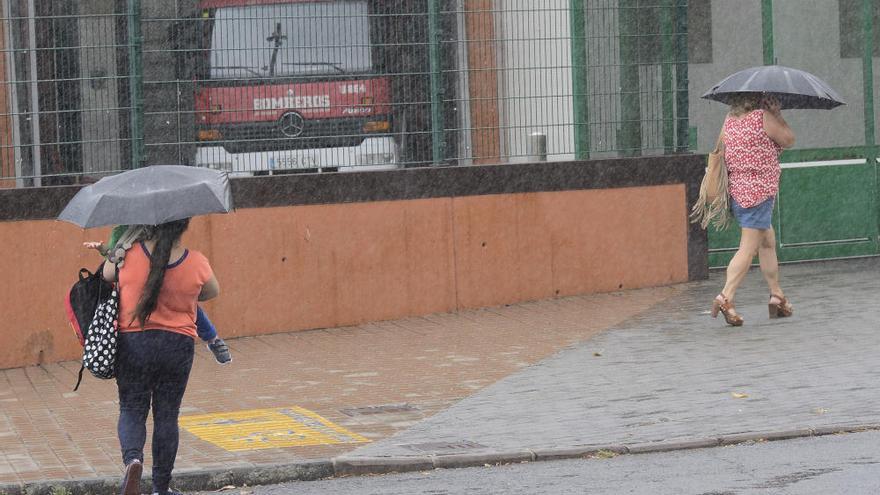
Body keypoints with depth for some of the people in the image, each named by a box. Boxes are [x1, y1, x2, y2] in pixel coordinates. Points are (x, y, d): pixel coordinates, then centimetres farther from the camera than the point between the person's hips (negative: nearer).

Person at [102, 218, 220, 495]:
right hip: (178, 345, 1)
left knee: (132, 411, 11)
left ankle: (132, 457, -19)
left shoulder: (129, 254, -11)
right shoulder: (197, 263, -7)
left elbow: (107, 275, 8)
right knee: (167, 415, 12)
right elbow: (213, 292, 13)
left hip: (133, 343, -1)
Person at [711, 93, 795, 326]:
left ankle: (777, 296, 24)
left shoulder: (729, 120, 7)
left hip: (737, 190, 8)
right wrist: (777, 113, 6)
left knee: (768, 241, 19)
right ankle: (726, 298, -16)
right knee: (748, 248, -7)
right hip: (759, 191, -8)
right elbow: (788, 140, -2)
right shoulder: (762, 117, -13)